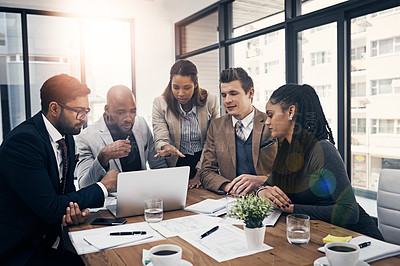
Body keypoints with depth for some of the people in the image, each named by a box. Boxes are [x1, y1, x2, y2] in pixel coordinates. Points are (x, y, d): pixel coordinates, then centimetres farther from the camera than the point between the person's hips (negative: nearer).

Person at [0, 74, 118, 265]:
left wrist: (77, 209, -14)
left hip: (48, 240, 7)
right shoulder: (23, 141, -22)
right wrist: (103, 186, -15)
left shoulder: (67, 137, 5)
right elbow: (50, 209, -24)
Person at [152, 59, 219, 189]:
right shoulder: (160, 103, -3)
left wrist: (200, 174, -7)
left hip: (203, 163, 0)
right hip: (175, 164, 0)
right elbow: (161, 140, -8)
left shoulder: (211, 102, -3)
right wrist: (167, 148, -32)